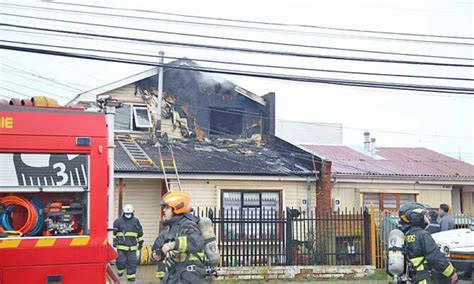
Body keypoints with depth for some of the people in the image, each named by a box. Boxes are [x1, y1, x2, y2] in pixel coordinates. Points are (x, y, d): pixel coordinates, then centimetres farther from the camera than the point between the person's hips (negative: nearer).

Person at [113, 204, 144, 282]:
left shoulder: (136, 221, 5)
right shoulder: (118, 221, 2)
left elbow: (140, 233, 12)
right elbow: (114, 232, 10)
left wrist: (140, 243, 13)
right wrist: (114, 241, 6)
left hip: (132, 246, 1)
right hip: (121, 246, -1)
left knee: (132, 262, 2)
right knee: (121, 261, -3)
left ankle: (131, 277, 11)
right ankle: (120, 270, 28)